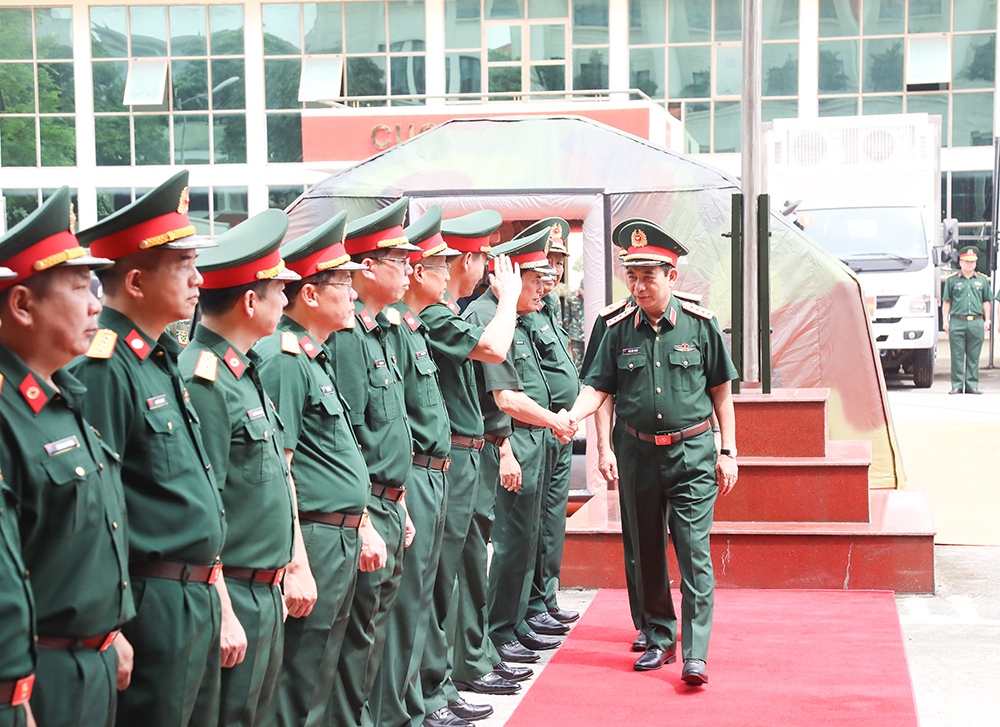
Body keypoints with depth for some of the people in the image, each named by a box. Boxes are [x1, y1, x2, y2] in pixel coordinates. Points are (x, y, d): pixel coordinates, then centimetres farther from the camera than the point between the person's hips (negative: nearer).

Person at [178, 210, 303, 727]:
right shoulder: (204, 381, -20)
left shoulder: (244, 372, 12)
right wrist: (222, 612, -21)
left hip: (266, 590, 10)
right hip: (233, 595, -10)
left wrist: (293, 563, 19)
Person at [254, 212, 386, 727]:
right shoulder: (283, 359, -16)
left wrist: (363, 526, 22)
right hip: (312, 543, -10)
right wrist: (296, 564, -23)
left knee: (319, 684, 18)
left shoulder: (317, 356, 15)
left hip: (341, 541, 10)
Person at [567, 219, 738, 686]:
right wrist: (571, 418, -19)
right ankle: (659, 640, 25)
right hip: (638, 453, 3)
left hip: (692, 453, -3)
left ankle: (695, 654, -6)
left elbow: (720, 390, 4)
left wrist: (728, 452, 2)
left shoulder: (699, 324, -3)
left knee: (694, 552, -8)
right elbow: (598, 386, 2)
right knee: (647, 554, 11)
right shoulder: (619, 330, 1)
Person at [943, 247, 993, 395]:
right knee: (957, 356, -1)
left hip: (976, 323, 2)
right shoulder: (952, 280, 7)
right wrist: (945, 320, 0)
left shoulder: (982, 280, 13)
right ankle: (957, 385, 4)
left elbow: (986, 302, 16)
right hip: (957, 322, -2)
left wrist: (987, 320, 8)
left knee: (974, 356, 4)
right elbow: (946, 302, 8)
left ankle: (972, 385, 9)